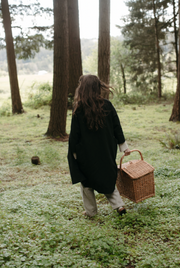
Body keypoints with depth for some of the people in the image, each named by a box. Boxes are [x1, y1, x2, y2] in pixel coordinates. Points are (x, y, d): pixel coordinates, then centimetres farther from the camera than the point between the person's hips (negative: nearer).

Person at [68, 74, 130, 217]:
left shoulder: (79, 110, -15)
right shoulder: (107, 105, -7)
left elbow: (75, 134, -10)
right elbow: (117, 127, 0)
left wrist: (74, 152, 1)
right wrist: (123, 145, 9)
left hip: (86, 153, -3)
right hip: (106, 151, 4)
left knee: (87, 182, 15)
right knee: (107, 178, 22)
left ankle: (91, 211, 24)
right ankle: (119, 205, 12)